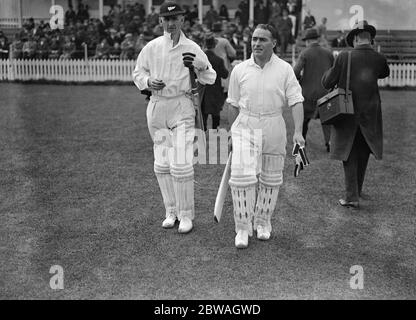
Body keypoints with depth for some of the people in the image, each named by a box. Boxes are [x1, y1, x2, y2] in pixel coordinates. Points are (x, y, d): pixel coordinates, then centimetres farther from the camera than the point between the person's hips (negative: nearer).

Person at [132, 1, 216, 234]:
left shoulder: (192, 49, -2)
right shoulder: (151, 47, 5)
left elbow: (211, 79, 0)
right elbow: (138, 73, 15)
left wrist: (200, 67, -21)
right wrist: (148, 81, -6)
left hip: (182, 107, -4)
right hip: (156, 108, 4)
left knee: (181, 164, -11)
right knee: (162, 164, 9)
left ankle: (186, 215, 4)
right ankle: (172, 211, 23)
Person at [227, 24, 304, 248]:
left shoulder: (285, 70, -3)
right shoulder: (239, 70, 1)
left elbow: (296, 101, -7)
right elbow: (233, 105, 10)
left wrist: (298, 132, -19)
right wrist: (232, 131, 15)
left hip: (273, 128, 0)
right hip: (245, 126, 0)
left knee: (271, 179, 11)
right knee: (241, 175, -13)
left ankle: (263, 222, 30)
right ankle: (243, 227, 0)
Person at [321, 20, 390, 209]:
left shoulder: (344, 57, -14)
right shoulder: (379, 59, -5)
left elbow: (327, 83, -8)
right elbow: (385, 73, 18)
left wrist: (329, 72, 12)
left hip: (347, 112, -3)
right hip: (370, 114, 3)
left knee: (349, 155, 5)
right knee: (363, 152, 19)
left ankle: (352, 197, 2)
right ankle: (357, 189, 33)